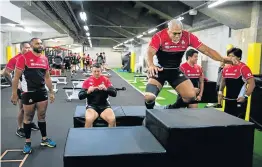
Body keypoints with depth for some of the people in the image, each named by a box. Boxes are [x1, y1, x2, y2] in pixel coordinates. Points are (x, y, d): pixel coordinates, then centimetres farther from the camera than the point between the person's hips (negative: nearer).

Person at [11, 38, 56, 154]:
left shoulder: (45, 59, 7)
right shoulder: (24, 58, -9)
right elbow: (16, 77, -8)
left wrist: (51, 92, 13)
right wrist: (14, 94, -10)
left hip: (42, 92, 5)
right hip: (28, 93, -5)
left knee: (42, 117, 14)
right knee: (28, 118, 7)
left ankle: (44, 139, 27)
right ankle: (27, 142, 21)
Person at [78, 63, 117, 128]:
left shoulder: (106, 80, 3)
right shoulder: (87, 81, 1)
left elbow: (114, 93, -4)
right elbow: (80, 96, -2)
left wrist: (106, 89, -22)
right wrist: (88, 92, -22)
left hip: (104, 105, 1)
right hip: (92, 106, 0)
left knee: (112, 119, -25)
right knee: (89, 119, -30)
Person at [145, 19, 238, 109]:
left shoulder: (188, 37, -11)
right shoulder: (159, 37, -19)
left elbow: (206, 50, -10)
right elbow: (150, 53, -32)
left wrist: (223, 59, -22)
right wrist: (151, 65, -54)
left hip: (175, 71, 4)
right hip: (160, 70, -3)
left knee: (191, 95, -7)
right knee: (149, 97, -22)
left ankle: (171, 110, 18)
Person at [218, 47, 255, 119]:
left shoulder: (243, 68, -12)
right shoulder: (226, 68, 8)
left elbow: (252, 83, -14)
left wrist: (245, 96, -18)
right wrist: (220, 91, 11)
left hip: (239, 100, -7)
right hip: (228, 100, 7)